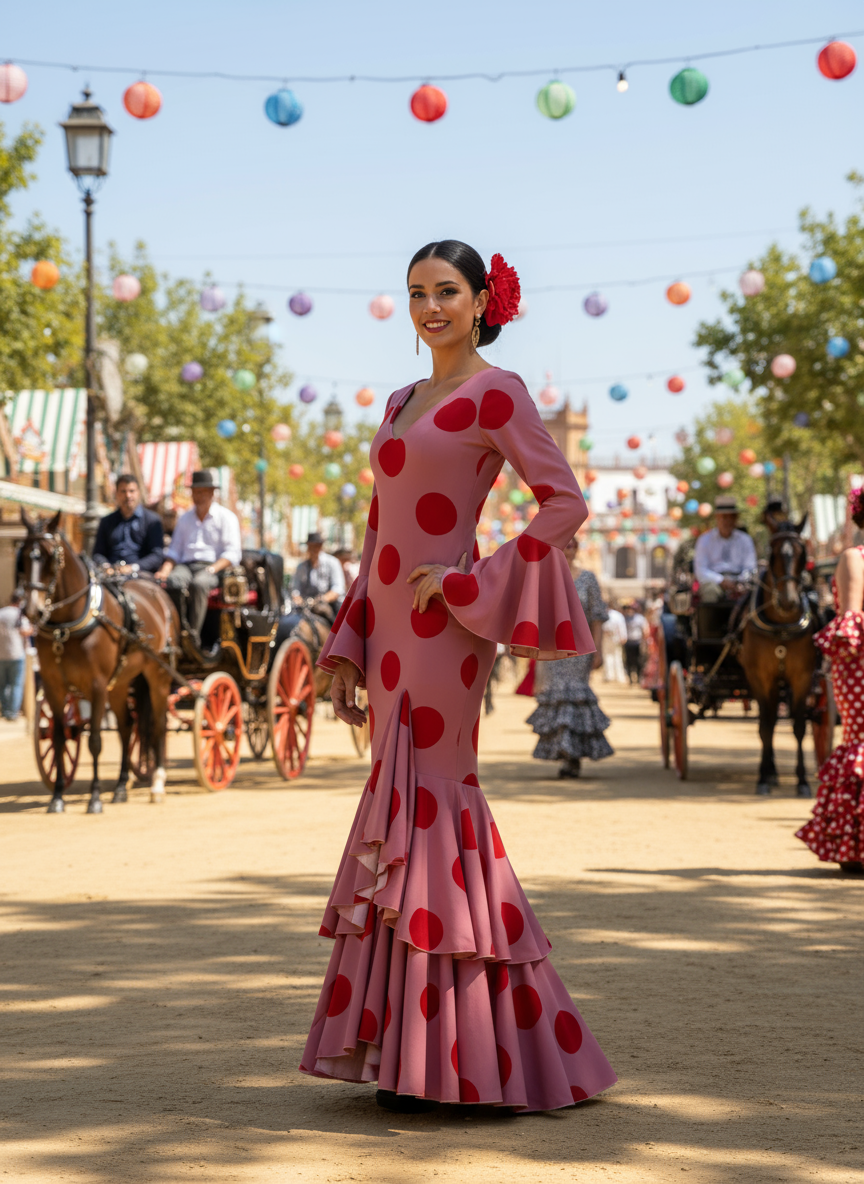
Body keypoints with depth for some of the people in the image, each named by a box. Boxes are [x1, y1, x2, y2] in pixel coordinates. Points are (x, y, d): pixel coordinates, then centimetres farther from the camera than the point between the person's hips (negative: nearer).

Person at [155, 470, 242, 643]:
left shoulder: (226, 517, 10)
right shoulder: (184, 519, 25)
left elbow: (232, 553, 0)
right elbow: (174, 550, 21)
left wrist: (212, 569, -17)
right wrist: (166, 569, -1)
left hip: (212, 566, -3)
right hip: (185, 566, 3)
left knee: (198, 584, -39)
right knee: (174, 581, -34)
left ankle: (194, 634, -42)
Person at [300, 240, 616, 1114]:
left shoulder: (496, 395, -5)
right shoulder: (403, 404, 18)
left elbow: (566, 504, -13)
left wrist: (470, 582, -15)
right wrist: (347, 649, 14)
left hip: (441, 632, -8)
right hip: (391, 632, 8)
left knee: (426, 811, -7)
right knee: (405, 817, 8)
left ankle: (442, 1053, 0)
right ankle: (405, 1047, 14)